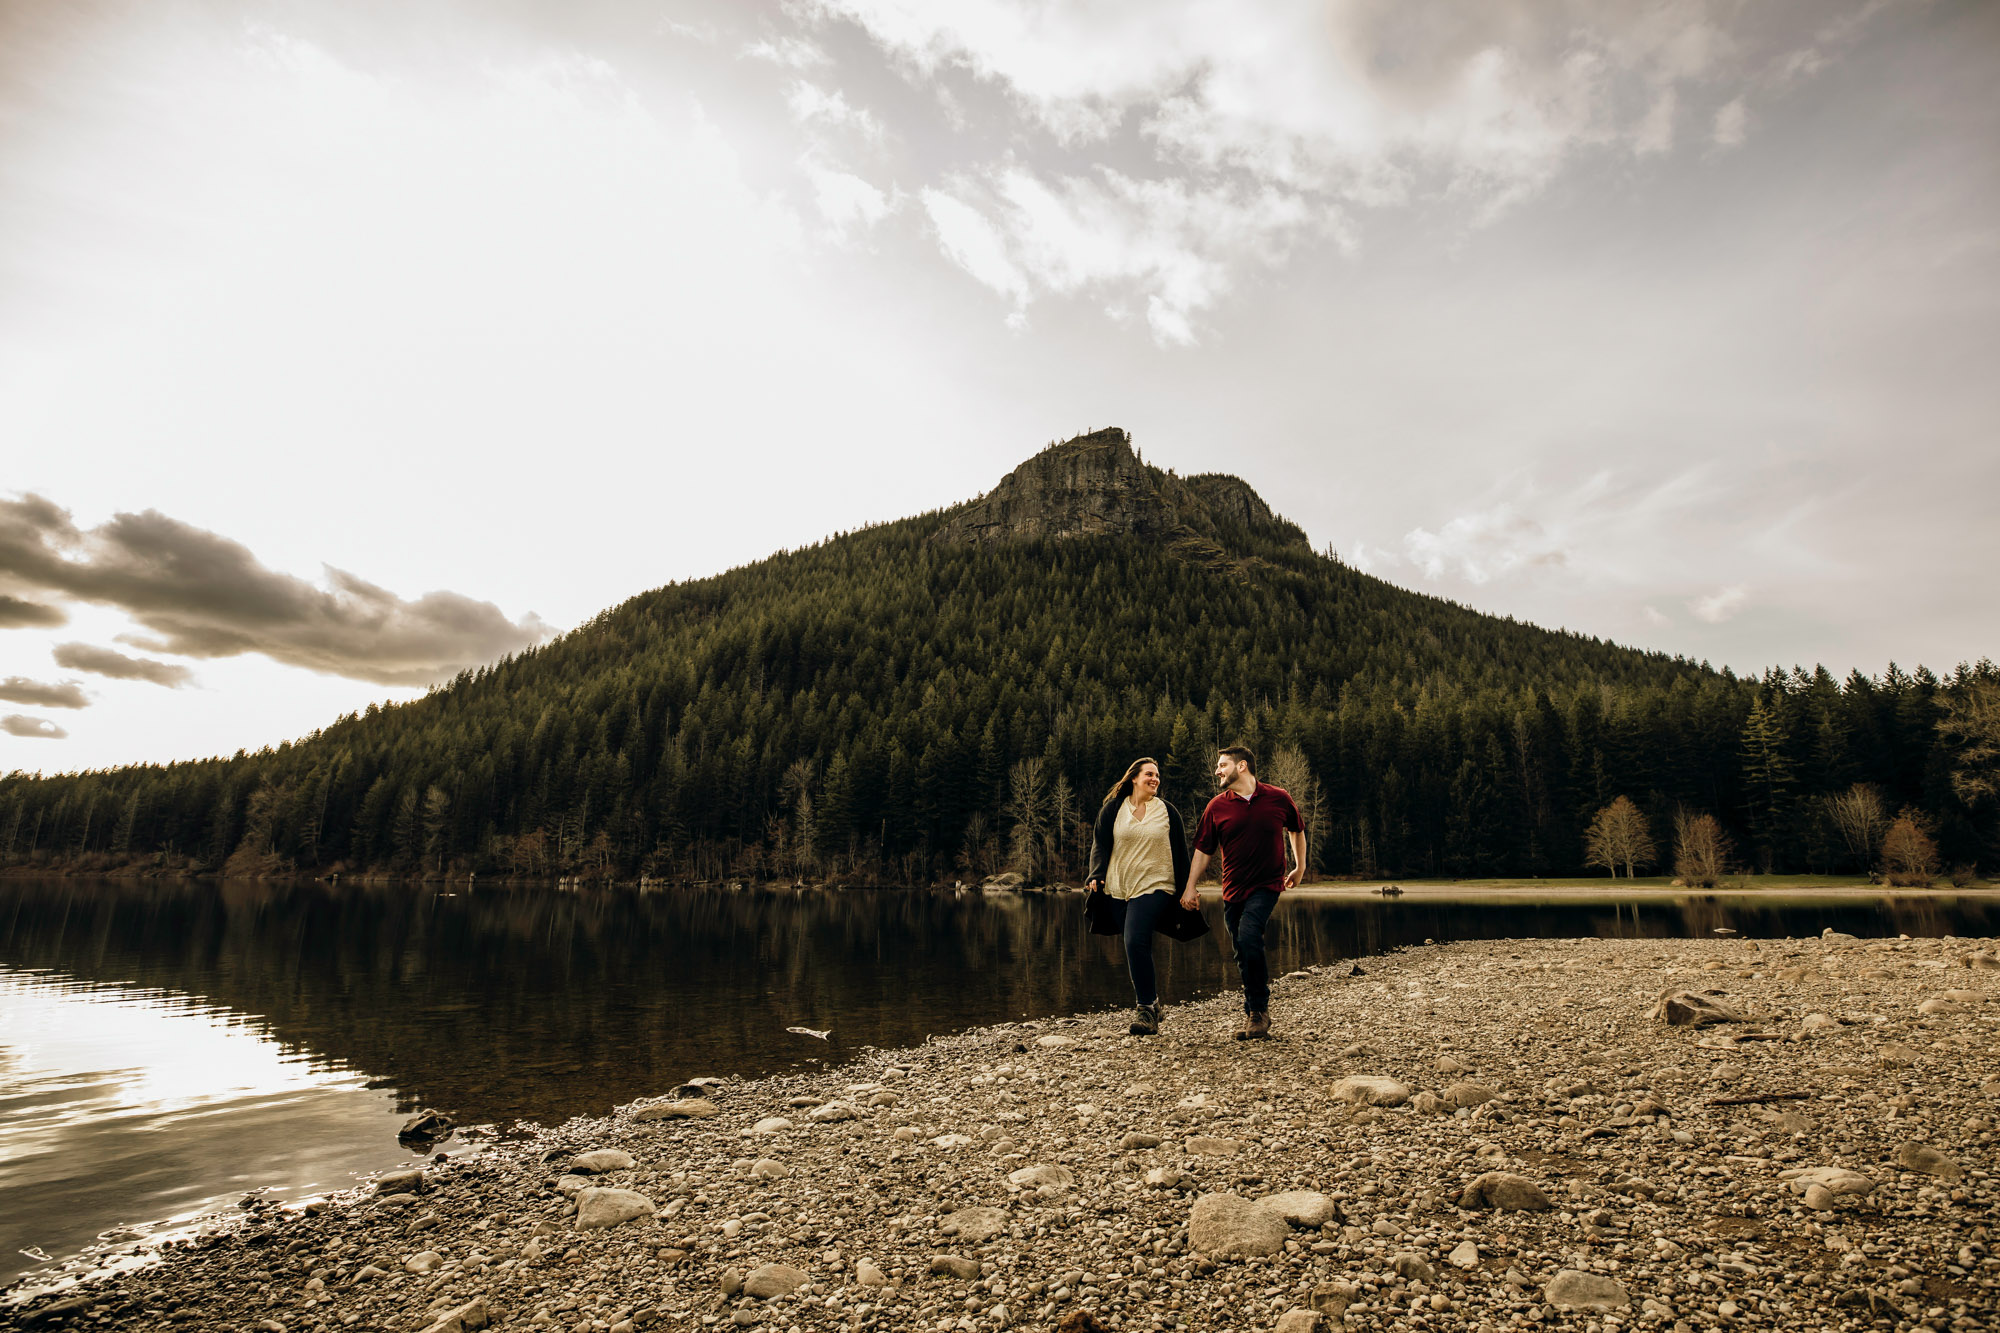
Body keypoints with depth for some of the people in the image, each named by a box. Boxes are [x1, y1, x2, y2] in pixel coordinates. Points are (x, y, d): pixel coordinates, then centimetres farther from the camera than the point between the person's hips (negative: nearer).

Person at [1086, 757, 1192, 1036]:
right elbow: (1100, 844, 8)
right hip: (1120, 889, 3)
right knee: (1135, 948, 8)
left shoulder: (1168, 812, 9)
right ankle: (1151, 1004, 25)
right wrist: (1097, 876, -8)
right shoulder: (1112, 810, 8)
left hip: (1155, 887, -3)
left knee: (1136, 942, -21)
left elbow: (1180, 853, 12)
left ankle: (1146, 1008, -14)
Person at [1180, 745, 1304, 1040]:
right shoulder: (1217, 807, 1)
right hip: (1233, 890, 3)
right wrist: (1191, 887, -2)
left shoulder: (1278, 798, -2)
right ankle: (1255, 1016, 26)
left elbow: (1297, 830, 16)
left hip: (1266, 885, -3)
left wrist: (1300, 867, 21)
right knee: (1243, 954, 8)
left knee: (1249, 937, -24)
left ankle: (1258, 1009, -8)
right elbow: (1202, 850, 5)